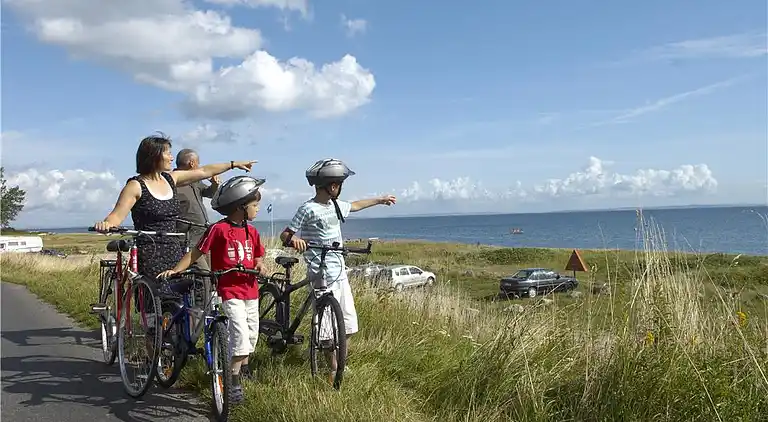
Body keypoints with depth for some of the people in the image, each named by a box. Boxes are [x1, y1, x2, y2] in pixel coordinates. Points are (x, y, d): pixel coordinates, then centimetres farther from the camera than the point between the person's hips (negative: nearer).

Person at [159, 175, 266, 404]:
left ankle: (244, 368, 37)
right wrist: (174, 270, -16)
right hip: (230, 290, -7)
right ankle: (234, 382, -5)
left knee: (252, 334, 15)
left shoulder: (251, 231, 8)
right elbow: (195, 253, -8)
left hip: (250, 289, 7)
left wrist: (260, 266, -4)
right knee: (240, 334, -16)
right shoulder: (219, 229, -11)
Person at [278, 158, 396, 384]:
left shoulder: (335, 205, 11)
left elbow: (354, 206, 32)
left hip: (340, 272, 8)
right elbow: (284, 234, -13)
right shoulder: (308, 209, -13)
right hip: (322, 276, -8)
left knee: (349, 325, 10)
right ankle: (334, 371, 12)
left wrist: (380, 200, 42)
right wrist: (293, 239, -36)